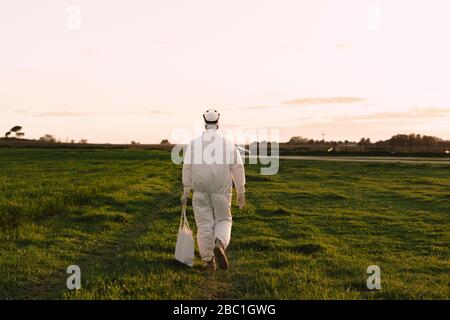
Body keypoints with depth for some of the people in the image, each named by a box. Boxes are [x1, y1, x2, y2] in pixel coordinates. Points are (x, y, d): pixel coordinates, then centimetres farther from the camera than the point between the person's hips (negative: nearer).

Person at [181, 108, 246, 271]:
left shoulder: (194, 143, 0)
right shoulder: (228, 143, -1)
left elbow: (187, 167, -4)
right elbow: (238, 168, -2)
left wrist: (186, 191, 2)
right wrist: (241, 193, 4)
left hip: (201, 190, 1)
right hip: (222, 191, 0)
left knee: (204, 225, 7)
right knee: (223, 221, 13)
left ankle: (209, 261, 10)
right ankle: (219, 245, -17)